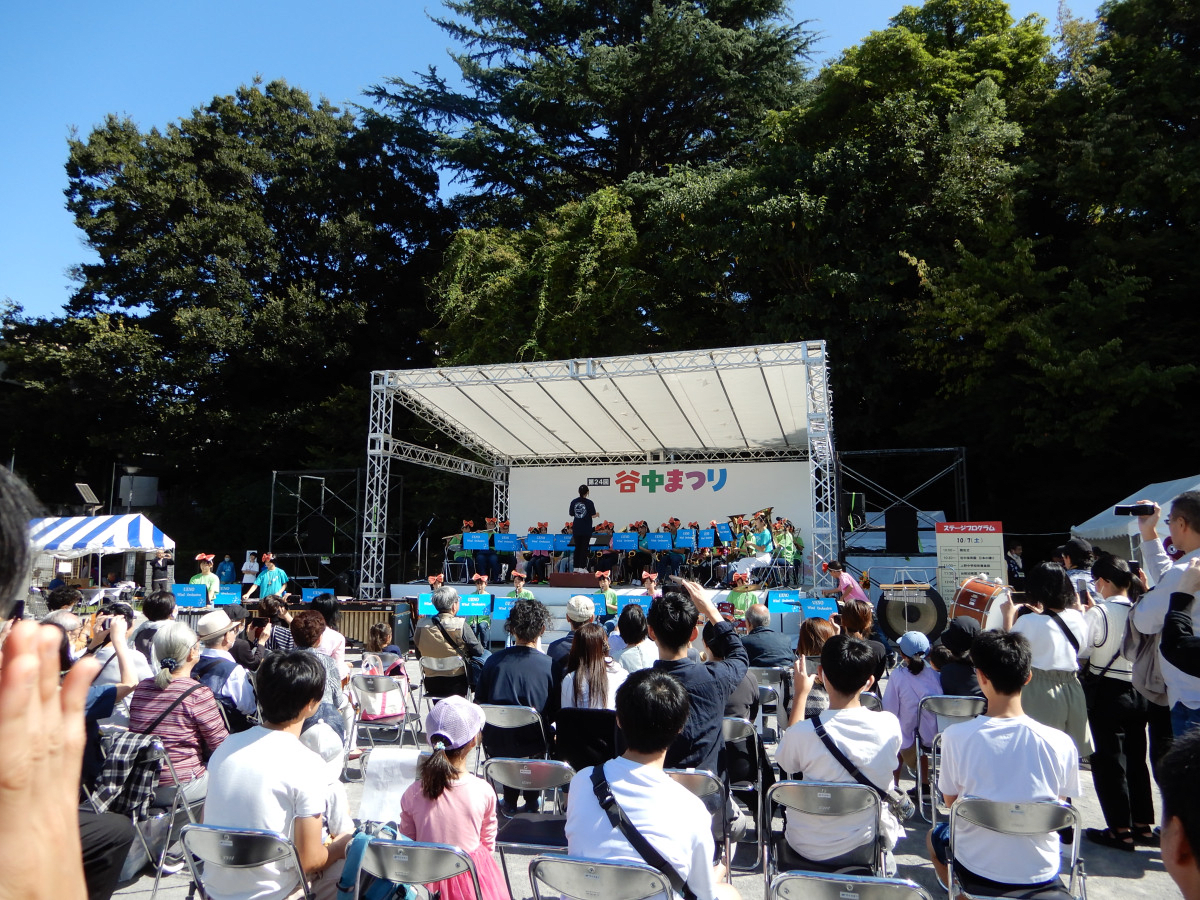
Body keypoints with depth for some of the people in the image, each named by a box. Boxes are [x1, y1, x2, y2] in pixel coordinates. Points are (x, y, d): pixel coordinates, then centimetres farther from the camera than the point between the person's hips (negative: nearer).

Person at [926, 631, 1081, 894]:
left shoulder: (955, 736, -21)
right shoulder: (1061, 743, -18)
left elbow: (951, 801, -4)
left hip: (976, 871, -2)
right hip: (1041, 875, 2)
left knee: (935, 835, 31)